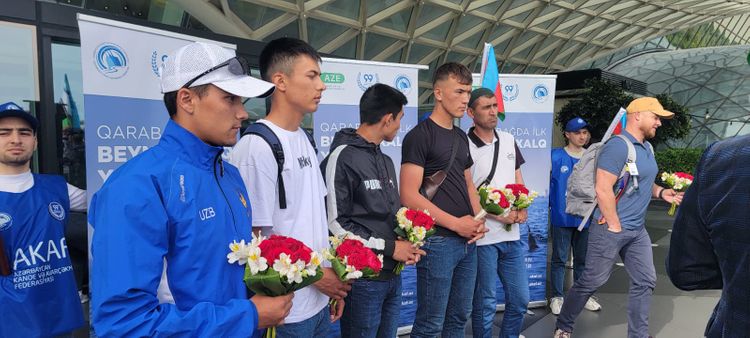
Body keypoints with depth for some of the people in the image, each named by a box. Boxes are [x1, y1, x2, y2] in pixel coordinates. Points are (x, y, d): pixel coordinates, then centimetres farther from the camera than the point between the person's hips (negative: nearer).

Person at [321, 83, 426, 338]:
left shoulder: (385, 161, 13)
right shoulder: (342, 158, -14)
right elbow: (336, 224, -19)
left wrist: (406, 244, 1)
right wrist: (389, 247, -15)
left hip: (392, 275, 8)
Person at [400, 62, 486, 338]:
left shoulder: (461, 137, 13)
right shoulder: (419, 136, -11)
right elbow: (409, 197, -18)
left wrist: (479, 219, 2)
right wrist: (457, 224, -15)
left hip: (467, 241, 8)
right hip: (437, 241, -8)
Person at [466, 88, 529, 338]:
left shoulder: (509, 140, 9)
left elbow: (518, 179, 16)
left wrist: (522, 208, -1)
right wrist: (497, 215, -16)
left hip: (512, 235, 6)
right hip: (482, 237, -6)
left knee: (520, 299, 16)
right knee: (485, 304, 7)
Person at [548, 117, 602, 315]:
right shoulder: (556, 156, -8)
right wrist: (548, 205, -12)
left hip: (585, 216, 4)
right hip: (562, 216, -4)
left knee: (582, 259, 16)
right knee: (560, 259, 5)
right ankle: (557, 297, 17)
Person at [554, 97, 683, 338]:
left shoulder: (647, 147, 12)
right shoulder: (618, 146, -17)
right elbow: (603, 189, -23)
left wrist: (660, 192, 5)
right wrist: (615, 227, -18)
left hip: (637, 230, 9)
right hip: (611, 228, -9)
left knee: (645, 282, 11)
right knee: (592, 281, 1)